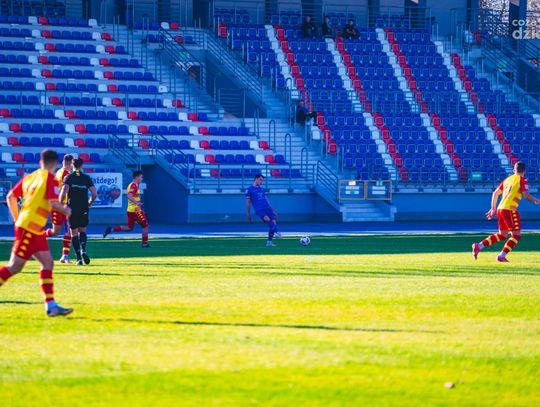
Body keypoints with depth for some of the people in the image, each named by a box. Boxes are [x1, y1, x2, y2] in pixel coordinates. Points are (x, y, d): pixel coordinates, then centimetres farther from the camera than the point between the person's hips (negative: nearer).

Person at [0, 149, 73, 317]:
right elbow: (53, 203, -18)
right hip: (29, 229, -8)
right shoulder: (50, 179, -9)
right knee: (15, 267, -4)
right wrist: (65, 210, 2)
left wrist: (17, 220, 22)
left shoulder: (29, 177, 13)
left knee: (48, 263, 4)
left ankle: (50, 305, 0)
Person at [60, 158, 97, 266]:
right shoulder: (87, 178, 2)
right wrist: (90, 202, 16)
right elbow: (94, 194, -3)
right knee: (82, 231, 18)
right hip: (84, 209, 2)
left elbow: (64, 192, -16)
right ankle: (83, 250, -8)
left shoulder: (69, 177, -3)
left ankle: (79, 257, -3)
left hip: (72, 209, -2)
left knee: (74, 233, 6)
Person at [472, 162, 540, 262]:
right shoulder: (522, 180, -3)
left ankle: (479, 246, 8)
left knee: (502, 235, 18)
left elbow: (495, 193, 20)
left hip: (500, 209, 8)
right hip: (510, 209, -8)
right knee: (516, 235, -1)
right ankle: (502, 256, -11)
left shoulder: (508, 179, 18)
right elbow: (526, 196, -14)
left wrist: (493, 209, 26)